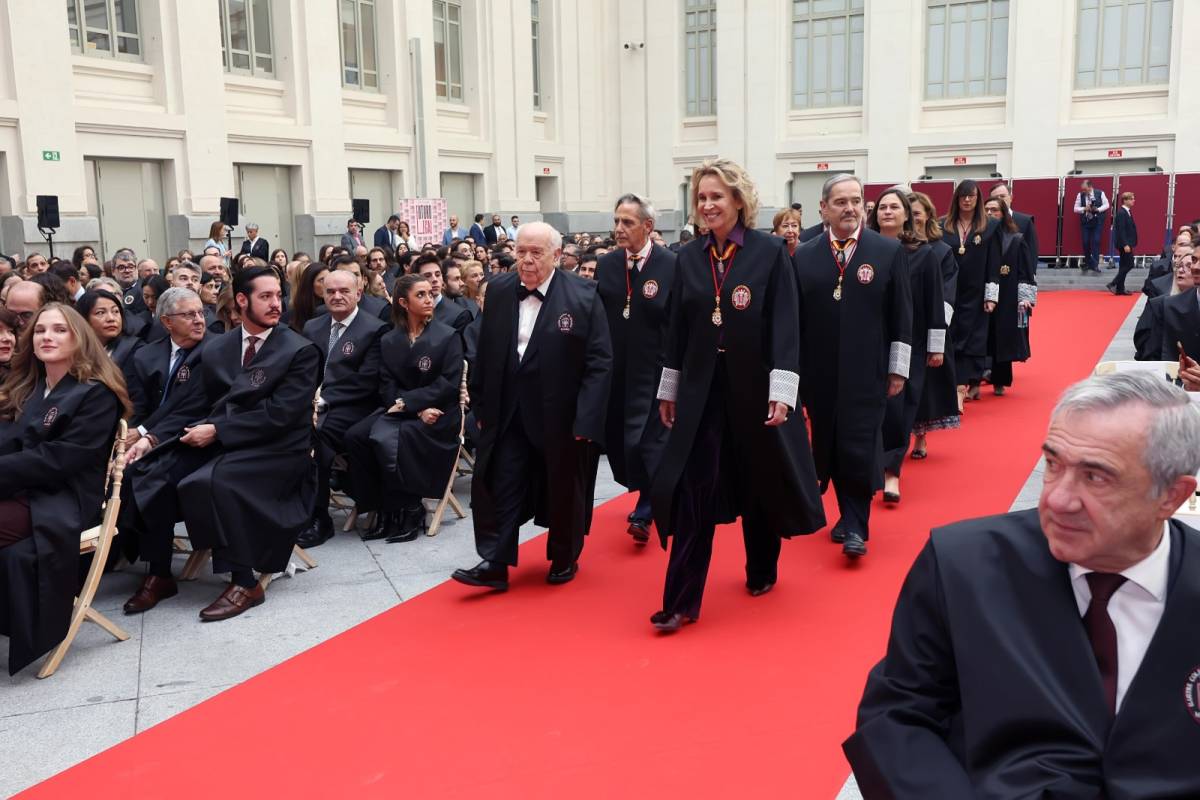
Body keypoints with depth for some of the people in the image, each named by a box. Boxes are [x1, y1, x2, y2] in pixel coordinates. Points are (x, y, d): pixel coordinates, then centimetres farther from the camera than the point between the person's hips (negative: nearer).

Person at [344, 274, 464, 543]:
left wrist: (407, 401, -17)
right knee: (355, 436, -21)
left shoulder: (448, 336, -1)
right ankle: (384, 509, -12)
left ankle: (411, 511, -15)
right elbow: (387, 387, 2)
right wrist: (419, 410, -16)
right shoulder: (389, 341, 10)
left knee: (387, 439, -30)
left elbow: (449, 385, -10)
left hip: (439, 414, -4)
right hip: (400, 410, 5)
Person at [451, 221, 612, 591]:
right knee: (499, 485, 2)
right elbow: (485, 353, 7)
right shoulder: (499, 290, 1)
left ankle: (564, 559, 31)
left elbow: (600, 361, -12)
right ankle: (495, 564, 10)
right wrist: (481, 405, 6)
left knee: (564, 490, 12)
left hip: (562, 415, -3)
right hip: (508, 414, 3)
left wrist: (586, 418, -16)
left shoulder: (583, 295, -11)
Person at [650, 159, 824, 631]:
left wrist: (781, 392, -16)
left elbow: (785, 326, -10)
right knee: (692, 490, -3)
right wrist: (668, 390, 10)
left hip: (754, 387, -2)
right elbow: (677, 329, 9)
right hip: (702, 389, 2)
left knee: (759, 482, 13)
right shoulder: (689, 258, 4)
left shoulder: (770, 253, -6)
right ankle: (681, 601, 1)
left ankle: (761, 570, 35)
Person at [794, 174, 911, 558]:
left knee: (860, 449, -4)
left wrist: (898, 368, -2)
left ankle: (856, 527, 9)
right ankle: (848, 514, 27)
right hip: (820, 373, 3)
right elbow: (795, 317, 6)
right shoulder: (804, 256, 4)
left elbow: (901, 316, 1)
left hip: (867, 373, -2)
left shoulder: (889, 251, 0)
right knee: (829, 448, 9)